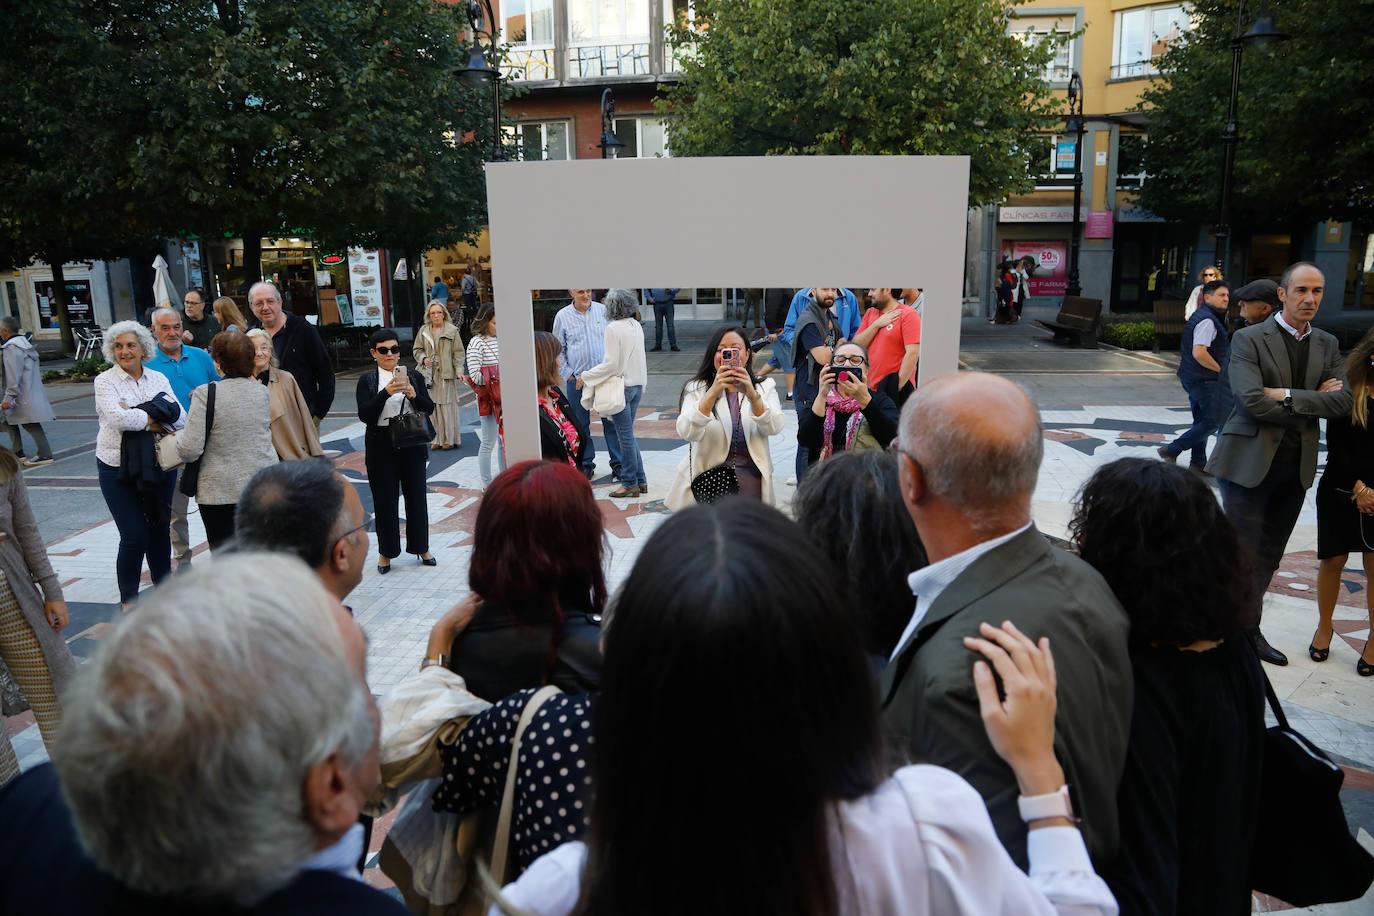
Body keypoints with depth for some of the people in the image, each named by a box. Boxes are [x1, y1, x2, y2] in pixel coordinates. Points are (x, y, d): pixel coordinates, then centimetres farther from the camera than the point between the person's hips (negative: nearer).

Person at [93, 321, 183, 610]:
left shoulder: (158, 379, 6)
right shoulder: (105, 381, -4)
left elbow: (180, 418, -5)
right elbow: (118, 418, -21)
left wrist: (137, 413, -16)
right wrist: (155, 420, -11)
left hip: (158, 465, 3)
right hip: (118, 468, -3)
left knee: (160, 529, 11)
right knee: (134, 536, -5)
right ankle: (128, 600, 11)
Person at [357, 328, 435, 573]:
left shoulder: (413, 376, 5)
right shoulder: (367, 380, 0)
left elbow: (429, 408, -1)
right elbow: (365, 415, -11)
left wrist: (413, 394, -19)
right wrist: (386, 393, -23)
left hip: (412, 445, 2)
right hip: (381, 447, -1)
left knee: (416, 495, 8)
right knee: (384, 500, 4)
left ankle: (421, 547, 22)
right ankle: (386, 552, 17)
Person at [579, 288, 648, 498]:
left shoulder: (613, 328, -16)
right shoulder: (637, 326, 8)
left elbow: (611, 364, -19)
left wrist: (586, 376, -9)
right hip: (637, 384, 8)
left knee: (625, 435, -1)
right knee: (628, 434, 16)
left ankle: (630, 484, 7)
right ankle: (640, 481, 19)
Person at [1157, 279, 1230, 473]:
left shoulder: (1199, 316, 16)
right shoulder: (1207, 321, -17)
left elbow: (1193, 351, 24)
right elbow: (1199, 353, -27)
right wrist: (1220, 370, -15)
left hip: (1192, 378, 11)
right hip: (1204, 380, -11)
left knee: (1201, 420, 14)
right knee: (1213, 421, -7)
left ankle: (1198, 463, 19)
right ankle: (1172, 450, -5)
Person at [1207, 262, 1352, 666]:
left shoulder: (1328, 345, 11)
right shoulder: (1249, 339, -6)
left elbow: (1343, 401, -2)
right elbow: (1252, 400, -19)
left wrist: (1287, 396, -14)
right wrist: (1312, 403, -9)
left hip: (1295, 467, 6)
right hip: (1251, 462, -6)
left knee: (1269, 557, 13)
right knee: (1243, 555, -2)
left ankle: (1249, 631, 25)